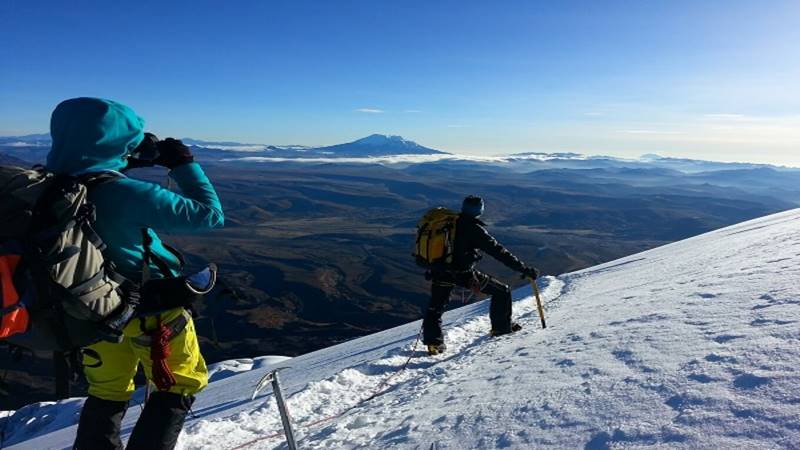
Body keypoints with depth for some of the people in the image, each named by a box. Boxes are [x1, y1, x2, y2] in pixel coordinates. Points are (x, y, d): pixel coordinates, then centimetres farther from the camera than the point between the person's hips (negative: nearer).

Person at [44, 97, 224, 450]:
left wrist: (129, 163, 4)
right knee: (180, 387, 18)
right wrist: (183, 164, -15)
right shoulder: (129, 195, -30)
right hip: (151, 310, -6)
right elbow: (210, 214, -25)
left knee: (107, 394, 27)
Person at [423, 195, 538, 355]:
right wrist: (524, 269, -11)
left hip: (439, 272, 5)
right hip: (463, 274, -5)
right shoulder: (474, 229, -12)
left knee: (435, 309, 25)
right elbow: (499, 252, -14)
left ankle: (433, 341, 15)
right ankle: (502, 327, 26)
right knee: (502, 291, 13)